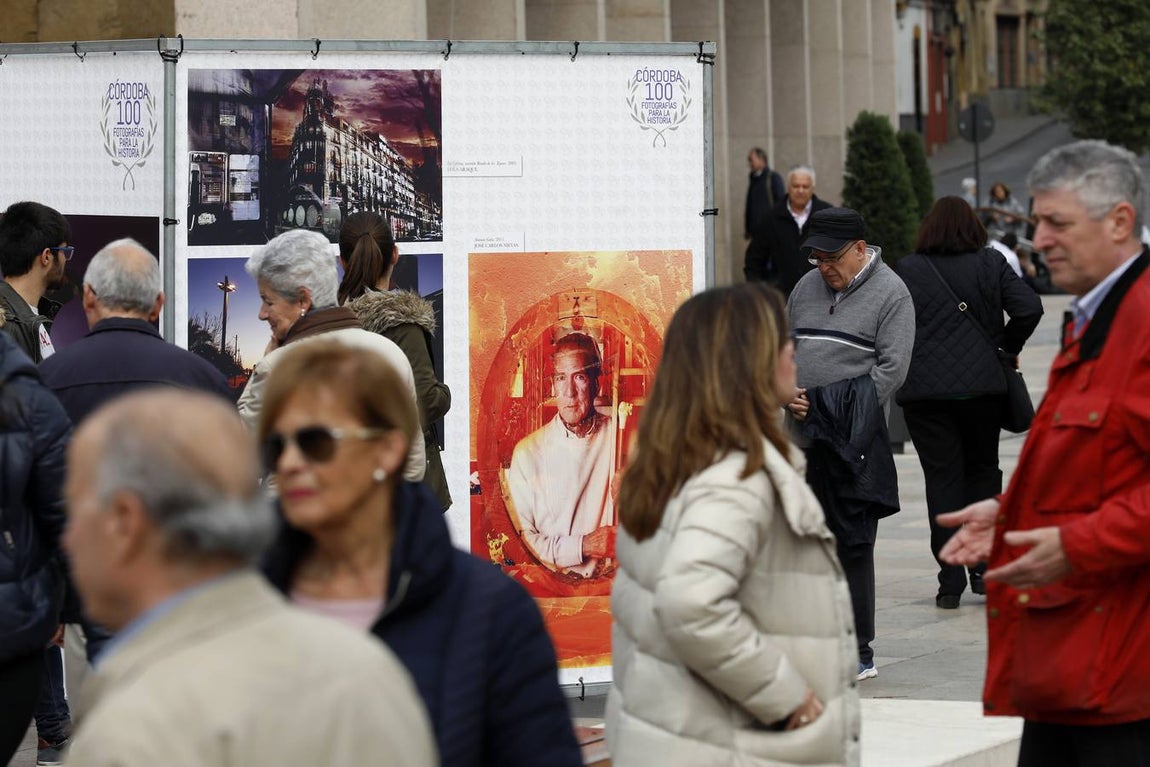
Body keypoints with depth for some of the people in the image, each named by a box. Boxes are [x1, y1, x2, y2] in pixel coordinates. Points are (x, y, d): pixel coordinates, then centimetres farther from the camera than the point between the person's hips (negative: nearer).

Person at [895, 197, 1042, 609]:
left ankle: (950, 581, -2)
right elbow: (1029, 308, -7)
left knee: (942, 479, 2)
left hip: (925, 390, -1)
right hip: (983, 385, 1)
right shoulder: (991, 263, 2)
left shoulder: (909, 268, 1)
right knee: (983, 471, 15)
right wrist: (1008, 346, 9)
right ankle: (985, 567, 8)